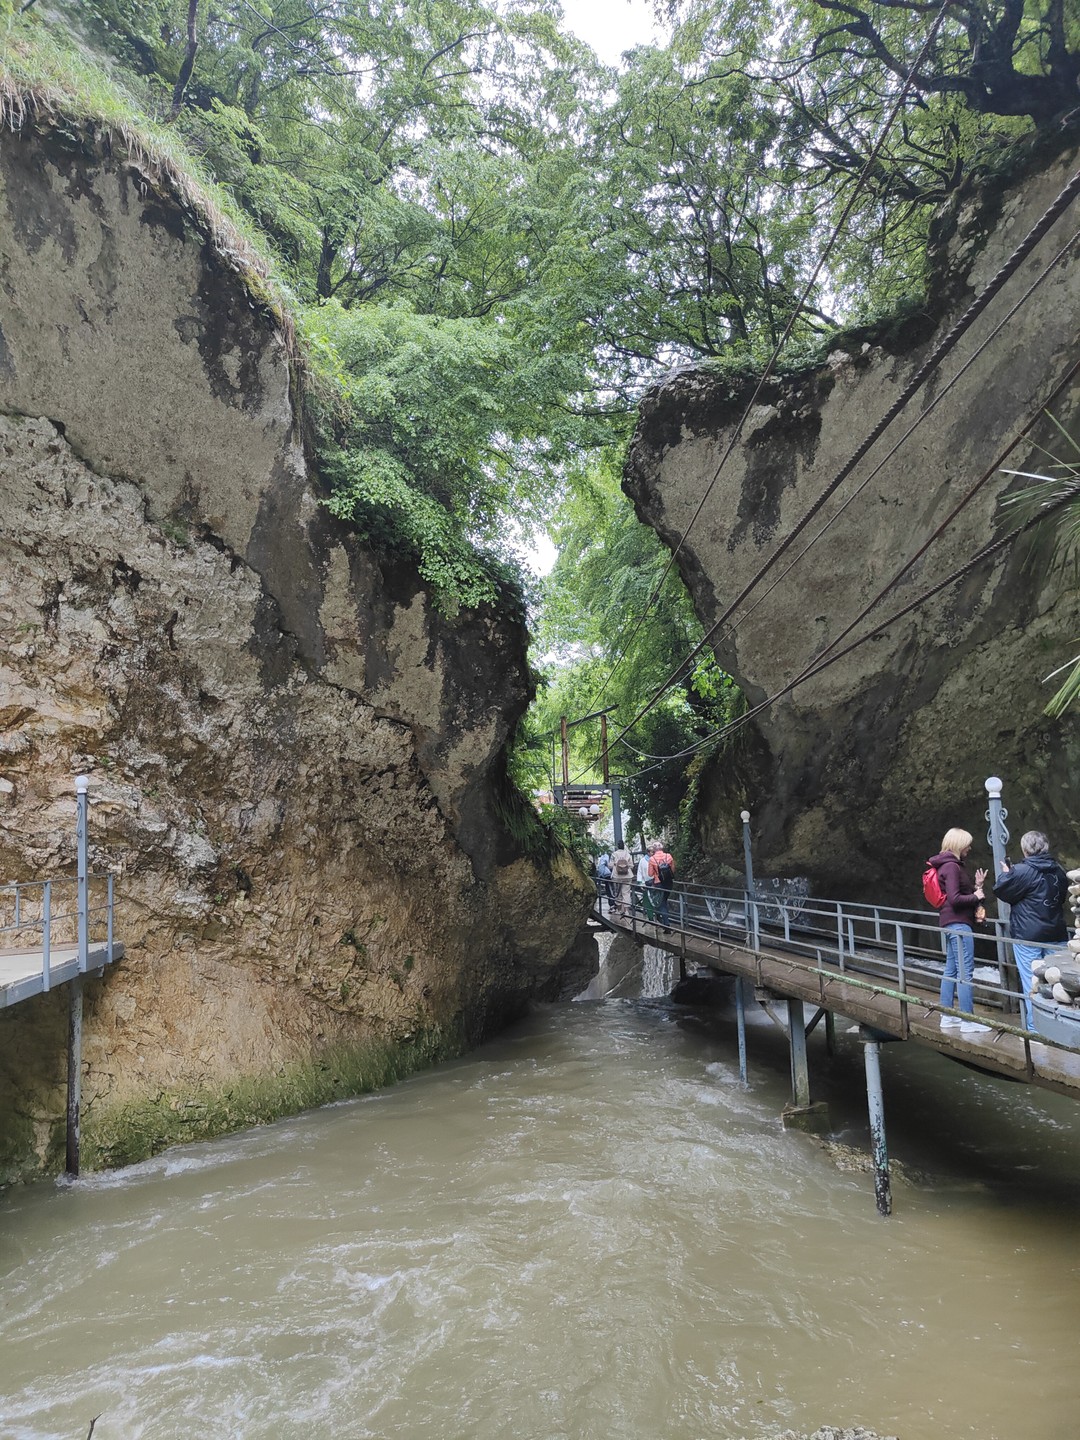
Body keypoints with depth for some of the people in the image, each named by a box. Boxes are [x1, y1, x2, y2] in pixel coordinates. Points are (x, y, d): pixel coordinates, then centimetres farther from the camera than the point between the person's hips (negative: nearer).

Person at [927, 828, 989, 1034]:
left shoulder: (952, 865, 17)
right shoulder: (951, 866, -15)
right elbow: (955, 899, -21)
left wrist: (977, 885, 5)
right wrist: (976, 896, -8)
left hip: (952, 924, 11)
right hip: (958, 923, -11)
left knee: (951, 970, 12)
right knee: (965, 972, -8)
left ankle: (947, 1017, 17)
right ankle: (968, 1021, -6)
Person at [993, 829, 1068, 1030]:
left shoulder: (1023, 871, -15)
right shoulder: (1058, 870, 7)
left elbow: (1001, 890, -7)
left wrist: (1006, 873, 10)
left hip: (1028, 936, -6)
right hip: (1056, 934, 6)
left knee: (1031, 983, 0)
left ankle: (1035, 1030, 3)